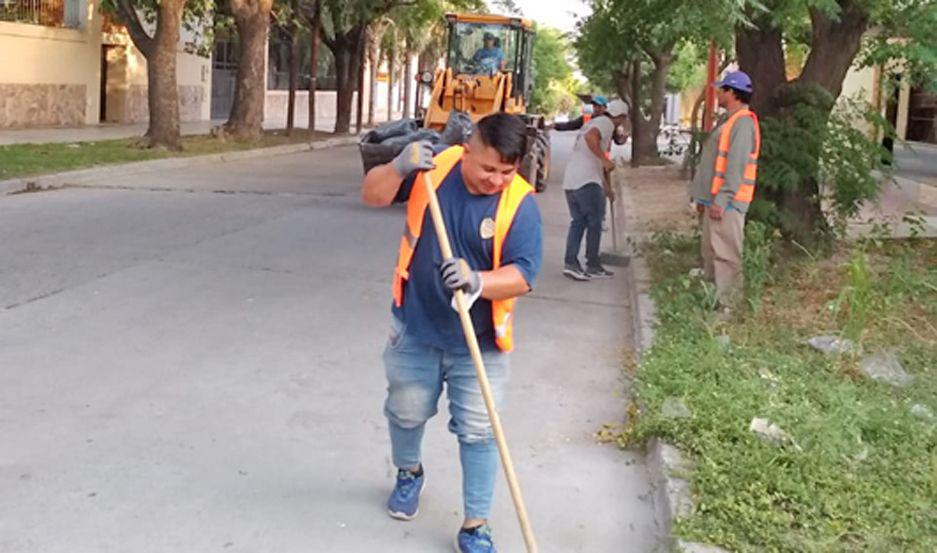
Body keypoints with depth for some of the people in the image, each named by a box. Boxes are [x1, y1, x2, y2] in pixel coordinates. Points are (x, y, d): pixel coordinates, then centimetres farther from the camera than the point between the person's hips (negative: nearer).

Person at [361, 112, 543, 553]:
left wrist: (478, 281, -39)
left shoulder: (520, 204, -16)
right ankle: (409, 473, 52)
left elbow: (522, 276, -20)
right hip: (415, 331, 2)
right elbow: (372, 196, -6)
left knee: (477, 433, 4)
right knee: (406, 414, 22)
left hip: (479, 343, -2)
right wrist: (399, 168, -27)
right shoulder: (434, 168, -9)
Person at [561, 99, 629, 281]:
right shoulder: (606, 123, -3)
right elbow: (590, 137, -26)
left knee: (578, 221, 10)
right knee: (595, 222, 1)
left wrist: (605, 184, 37)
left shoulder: (593, 123, 28)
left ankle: (570, 263, 1)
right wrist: (605, 160, -22)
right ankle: (593, 266, 5)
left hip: (570, 181, 9)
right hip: (587, 181, -9)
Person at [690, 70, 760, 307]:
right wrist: (704, 197, 22)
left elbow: (736, 166, -22)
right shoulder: (727, 120, 19)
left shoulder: (743, 123, -15)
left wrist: (722, 200, -25)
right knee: (710, 251, 17)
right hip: (715, 199, 11)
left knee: (725, 253, -9)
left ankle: (726, 303, -6)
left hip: (726, 202, -11)